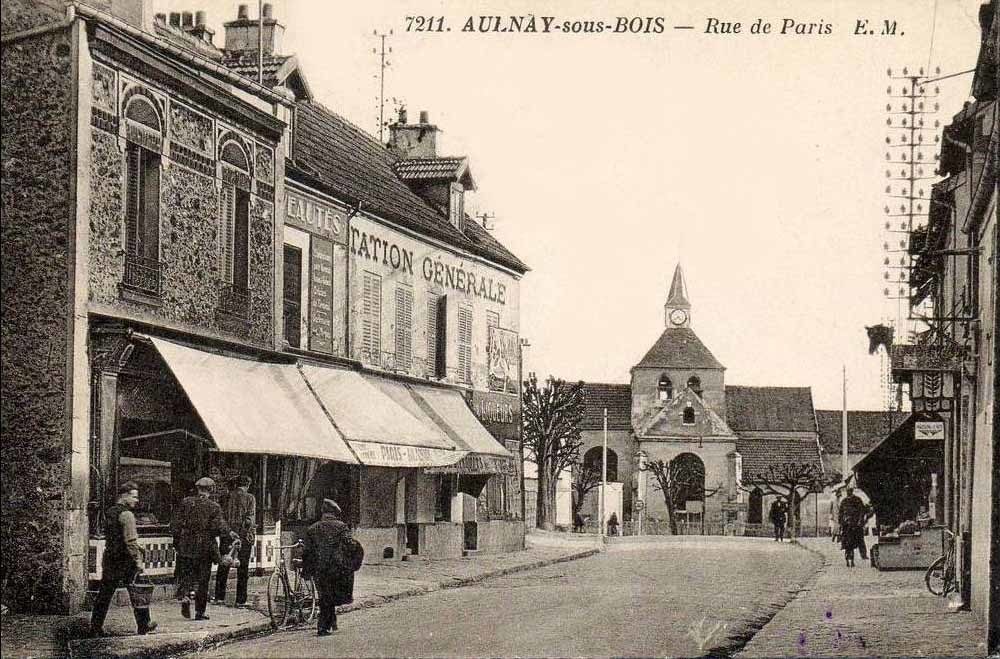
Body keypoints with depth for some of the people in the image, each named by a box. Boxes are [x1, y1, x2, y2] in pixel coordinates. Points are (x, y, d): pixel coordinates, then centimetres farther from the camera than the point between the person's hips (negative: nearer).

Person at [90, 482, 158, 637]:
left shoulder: (109, 513, 12)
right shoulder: (126, 515, -14)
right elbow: (130, 541, -19)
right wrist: (138, 561, -16)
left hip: (109, 559, 7)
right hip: (125, 560, -7)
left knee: (104, 594, 8)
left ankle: (96, 627, 7)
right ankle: (143, 625, 14)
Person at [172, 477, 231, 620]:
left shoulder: (186, 502, -1)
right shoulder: (214, 507, -7)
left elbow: (178, 524, 0)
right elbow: (219, 528, -12)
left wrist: (176, 543, 8)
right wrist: (229, 532, 9)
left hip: (186, 546, 1)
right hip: (205, 548, -1)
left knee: (184, 575, 15)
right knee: (203, 580, 8)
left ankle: (185, 596, -12)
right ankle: (200, 612, 10)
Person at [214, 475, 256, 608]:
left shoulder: (227, 496, 3)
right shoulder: (250, 498, -5)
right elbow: (250, 519, -10)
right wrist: (253, 536, -3)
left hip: (227, 536, 3)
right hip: (244, 536, -3)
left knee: (223, 567, 13)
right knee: (242, 569, 4)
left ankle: (219, 597, 13)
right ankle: (240, 601, 3)